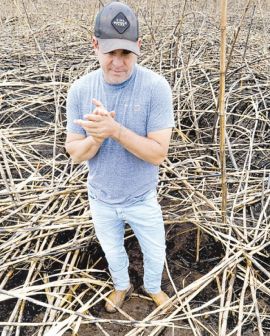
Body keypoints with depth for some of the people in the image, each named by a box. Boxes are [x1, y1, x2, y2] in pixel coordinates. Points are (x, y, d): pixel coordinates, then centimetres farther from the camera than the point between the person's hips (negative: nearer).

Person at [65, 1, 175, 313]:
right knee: (112, 252, 27)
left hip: (142, 199, -2)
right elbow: (75, 153, -11)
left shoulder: (156, 87, -23)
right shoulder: (80, 90, -15)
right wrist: (97, 136, -33)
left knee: (155, 252, 21)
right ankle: (122, 286, 59)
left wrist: (115, 130, -38)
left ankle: (152, 286, 56)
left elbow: (158, 153, -25)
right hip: (100, 198, 2)